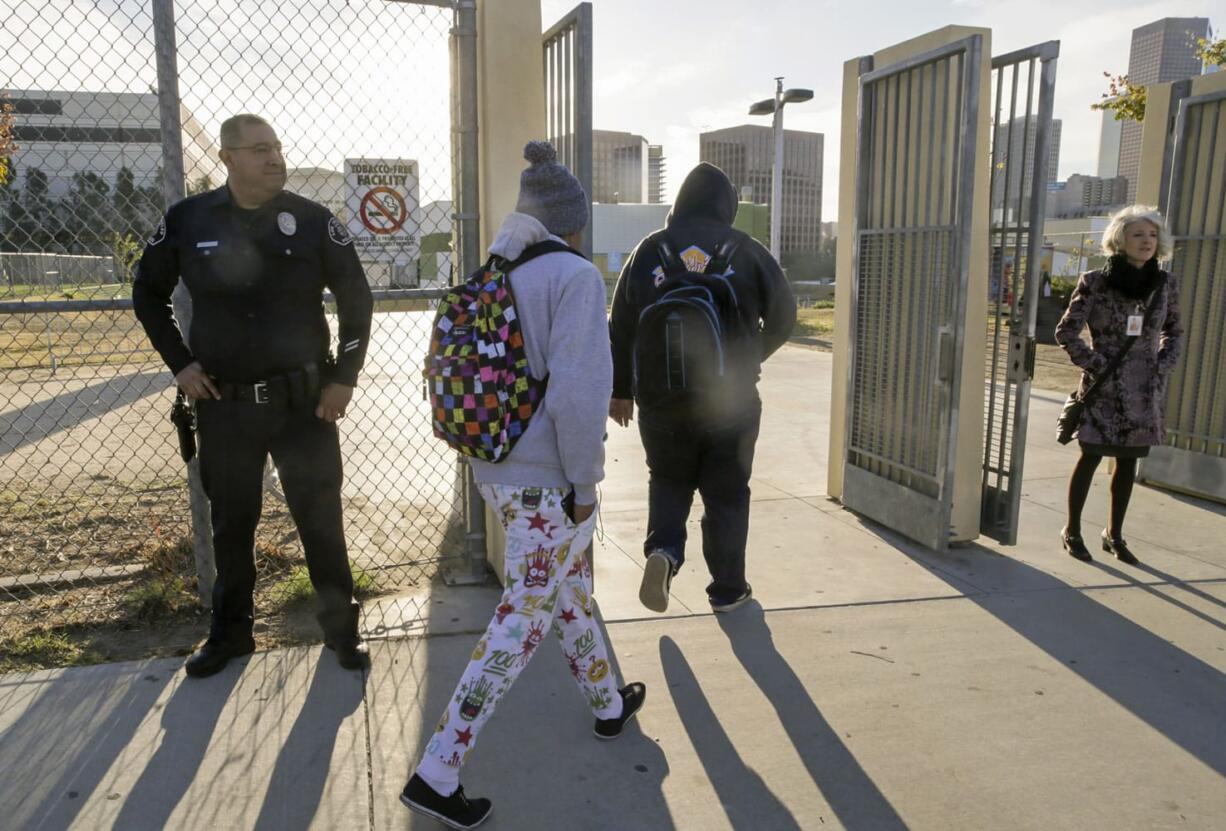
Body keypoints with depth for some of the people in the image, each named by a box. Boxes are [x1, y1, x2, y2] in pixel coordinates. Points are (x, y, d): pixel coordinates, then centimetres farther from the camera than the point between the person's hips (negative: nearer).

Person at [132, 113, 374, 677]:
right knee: (231, 524, 14)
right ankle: (230, 630, 33)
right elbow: (147, 294, 13)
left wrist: (345, 377, -4)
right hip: (223, 406, 2)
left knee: (321, 519, 7)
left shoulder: (313, 221, -5)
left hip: (305, 401, -1)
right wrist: (179, 362, 3)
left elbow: (356, 300, 1)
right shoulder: (186, 221, -1)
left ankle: (341, 626, 23)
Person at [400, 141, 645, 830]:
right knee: (521, 624, 3)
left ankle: (610, 705, 45)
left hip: (496, 470, 8)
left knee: (573, 586, 24)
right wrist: (584, 480, -13)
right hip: (548, 481, -8)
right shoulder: (576, 276, -16)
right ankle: (438, 773, 11)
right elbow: (579, 392, -23)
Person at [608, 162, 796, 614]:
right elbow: (783, 315, 4)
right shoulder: (746, 252, -2)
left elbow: (622, 327, 3)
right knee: (726, 493, 12)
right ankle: (728, 588, 20)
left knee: (668, 480, 21)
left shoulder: (649, 250, 1)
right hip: (731, 399, -1)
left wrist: (620, 389, 12)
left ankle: (663, 550, -2)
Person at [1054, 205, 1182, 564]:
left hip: (1144, 390, 4)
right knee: (1091, 457, 3)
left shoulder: (1164, 284, 4)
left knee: (1128, 463, 11)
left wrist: (1163, 366, 4)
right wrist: (1095, 364, -10)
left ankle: (1114, 534, 25)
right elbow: (1066, 331, -5)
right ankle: (1072, 531, 17)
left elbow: (1174, 332, 18)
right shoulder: (1096, 282, -8)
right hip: (1104, 387, -4)